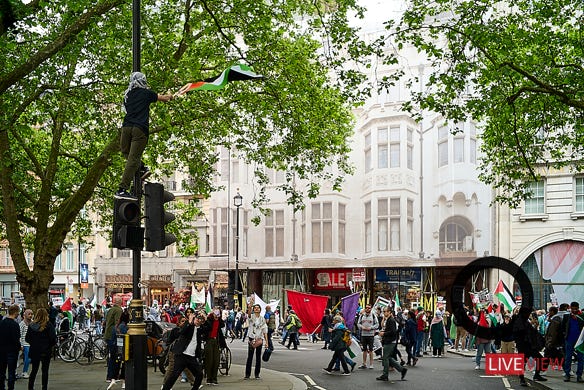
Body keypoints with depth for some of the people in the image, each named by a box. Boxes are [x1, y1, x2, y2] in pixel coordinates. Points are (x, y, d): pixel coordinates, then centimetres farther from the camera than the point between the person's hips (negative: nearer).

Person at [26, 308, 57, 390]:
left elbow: (27, 338, 2)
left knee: (34, 370, 16)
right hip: (46, 351, -4)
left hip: (34, 351, 4)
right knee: (45, 370, 6)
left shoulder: (32, 325, -2)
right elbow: (53, 338, -15)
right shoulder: (48, 325, -13)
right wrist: (51, 345, 3)